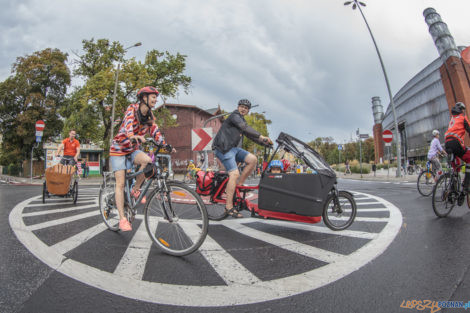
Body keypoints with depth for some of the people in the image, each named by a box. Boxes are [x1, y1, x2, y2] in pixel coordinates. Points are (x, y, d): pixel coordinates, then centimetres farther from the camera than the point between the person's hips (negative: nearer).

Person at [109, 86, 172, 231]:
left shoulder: (150, 116, 1)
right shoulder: (132, 109, -17)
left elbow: (155, 132, -4)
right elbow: (128, 123, -36)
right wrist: (133, 136, -58)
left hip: (133, 149, 4)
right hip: (119, 149, -4)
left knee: (148, 160, -29)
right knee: (120, 183, -9)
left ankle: (135, 190, -7)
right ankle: (122, 218, -2)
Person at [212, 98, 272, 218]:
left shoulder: (242, 120, 24)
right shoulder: (235, 116, -5)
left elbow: (250, 135, 22)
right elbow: (245, 128, -22)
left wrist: (264, 143, 10)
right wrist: (261, 136, -28)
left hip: (233, 148, 9)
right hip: (224, 148, -9)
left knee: (253, 159, -8)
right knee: (234, 174, -20)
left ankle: (238, 185, 0)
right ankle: (229, 207, -15)